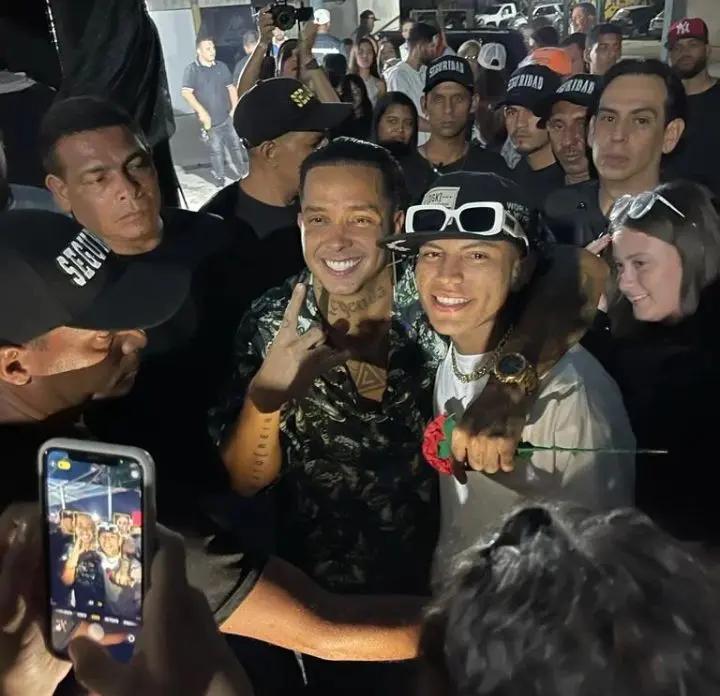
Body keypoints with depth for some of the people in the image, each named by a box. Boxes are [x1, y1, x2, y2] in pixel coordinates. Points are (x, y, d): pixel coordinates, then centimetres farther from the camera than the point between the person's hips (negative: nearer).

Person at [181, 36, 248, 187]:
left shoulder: (221, 67, 6)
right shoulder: (192, 69, -8)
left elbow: (231, 88, 13)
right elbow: (186, 93, -16)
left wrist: (235, 108, 2)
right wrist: (201, 111, -25)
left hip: (227, 117, 4)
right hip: (210, 120, -4)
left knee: (236, 145, 11)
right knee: (216, 150, 5)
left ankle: (243, 173, 27)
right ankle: (219, 178, 22)